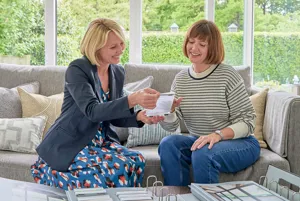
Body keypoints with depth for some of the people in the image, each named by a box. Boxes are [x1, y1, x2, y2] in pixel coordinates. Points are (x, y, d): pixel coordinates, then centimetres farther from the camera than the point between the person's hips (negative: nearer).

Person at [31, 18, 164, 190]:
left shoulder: (118, 72, 6)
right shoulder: (77, 69, -16)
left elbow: (114, 115, 10)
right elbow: (92, 111, -29)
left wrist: (139, 116, -12)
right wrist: (133, 100, -42)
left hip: (100, 141, 5)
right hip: (70, 144, -5)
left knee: (136, 161, -23)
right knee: (116, 169, -28)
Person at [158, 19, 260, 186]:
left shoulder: (228, 75, -13)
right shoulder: (180, 79, 2)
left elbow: (247, 121, -14)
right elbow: (171, 125, 1)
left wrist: (218, 134, -30)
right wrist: (168, 110, -23)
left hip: (239, 143, -5)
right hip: (199, 141, 5)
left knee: (203, 153, -33)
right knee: (168, 144, -21)